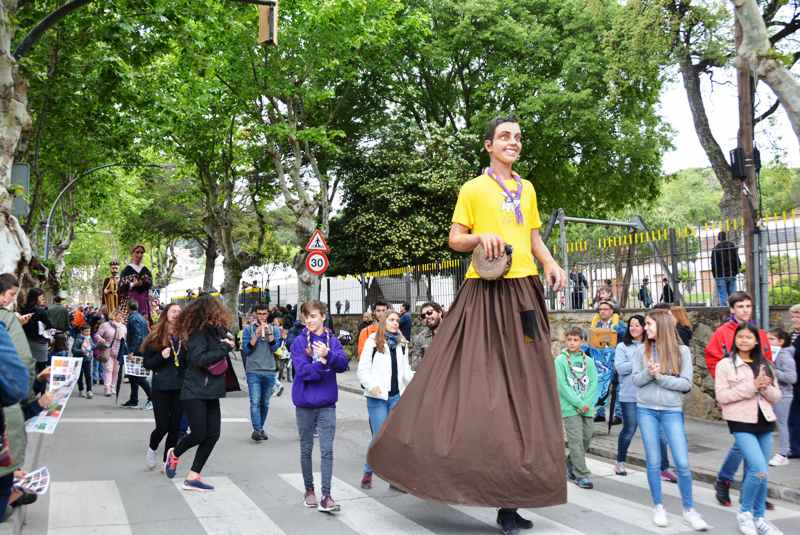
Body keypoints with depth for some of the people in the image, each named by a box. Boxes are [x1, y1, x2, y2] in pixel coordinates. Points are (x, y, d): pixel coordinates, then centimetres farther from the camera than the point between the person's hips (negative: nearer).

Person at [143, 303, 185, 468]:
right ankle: (152, 448, 32)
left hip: (180, 388, 3)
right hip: (161, 388, -2)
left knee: (175, 427, 6)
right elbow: (147, 363, -2)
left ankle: (167, 461, 20)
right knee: (163, 426, -1)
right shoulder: (156, 337, -3)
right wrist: (161, 356, -18)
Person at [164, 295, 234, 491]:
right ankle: (174, 454, 27)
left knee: (213, 434, 3)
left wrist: (226, 342, -1)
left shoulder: (215, 331, 8)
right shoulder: (198, 333, -15)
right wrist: (224, 348, -21)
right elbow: (198, 359, -26)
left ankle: (193, 477, 12)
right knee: (198, 434, -6)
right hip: (194, 392, -8)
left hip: (210, 393, 8)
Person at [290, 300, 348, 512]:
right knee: (306, 449, 13)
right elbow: (303, 370, -14)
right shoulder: (299, 342, -4)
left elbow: (343, 364, -13)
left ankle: (326, 496, -2)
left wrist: (327, 355, -28)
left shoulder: (332, 341, 2)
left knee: (327, 450, -5)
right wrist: (322, 364, -20)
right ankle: (309, 490, 29)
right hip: (305, 402, 0)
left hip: (327, 403, 0)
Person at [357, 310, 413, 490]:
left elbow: (406, 370, 11)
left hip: (397, 396, 4)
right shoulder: (373, 341, -1)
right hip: (377, 396, -4)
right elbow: (363, 369, -3)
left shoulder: (402, 344, 13)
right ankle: (368, 472, 15)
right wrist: (372, 385, -18)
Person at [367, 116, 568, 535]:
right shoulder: (473, 188, 2)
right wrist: (480, 237, -19)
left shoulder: (527, 189, 18)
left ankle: (510, 501, 15)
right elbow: (454, 239, 0)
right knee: (473, 380, -8)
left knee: (523, 384, 5)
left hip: (523, 292, 6)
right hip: (484, 293, -5)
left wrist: (551, 264, 5)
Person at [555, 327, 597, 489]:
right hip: (569, 407, -4)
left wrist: (586, 403, -10)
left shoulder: (588, 361, 10)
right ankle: (582, 474, 0)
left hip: (588, 407, 4)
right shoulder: (560, 360, -2)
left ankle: (570, 464, 30)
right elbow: (562, 386, -9)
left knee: (587, 438, 8)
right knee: (576, 440, -7)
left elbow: (594, 384, 4)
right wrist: (578, 403, -14)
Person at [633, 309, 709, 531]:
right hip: (646, 410, 2)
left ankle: (689, 510, 14)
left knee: (682, 463, -2)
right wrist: (649, 373, -19)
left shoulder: (682, 351, -3)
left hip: (672, 411, -1)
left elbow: (686, 384, -7)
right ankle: (658, 507, 20)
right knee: (653, 462, 7)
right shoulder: (642, 350, 2)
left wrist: (660, 377, -15)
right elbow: (636, 380, 0)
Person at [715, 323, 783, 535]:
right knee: (760, 470, -16)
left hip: (765, 422, 5)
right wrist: (751, 386, -17)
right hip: (742, 424, -5)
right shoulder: (725, 364, -3)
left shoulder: (765, 365, 12)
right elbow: (721, 396, -11)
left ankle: (758, 517, 24)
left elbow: (776, 397, 11)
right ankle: (745, 512, 5)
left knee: (756, 471, 9)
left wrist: (765, 388, -11)